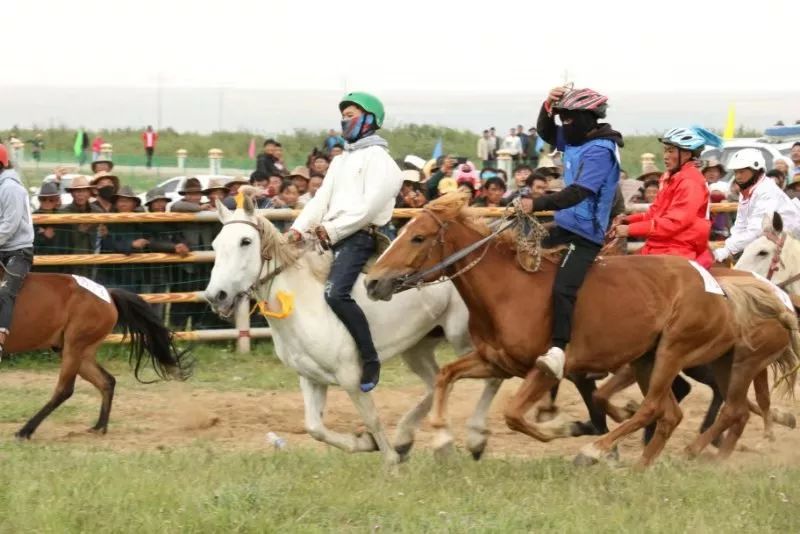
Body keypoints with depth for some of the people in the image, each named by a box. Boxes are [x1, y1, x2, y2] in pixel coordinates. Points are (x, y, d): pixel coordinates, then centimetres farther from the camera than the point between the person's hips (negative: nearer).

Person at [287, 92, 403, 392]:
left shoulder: (377, 158, -3)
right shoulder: (341, 161, 25)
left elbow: (370, 205, -13)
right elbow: (321, 199, 16)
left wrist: (333, 230, -15)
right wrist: (299, 228, 0)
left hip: (358, 236, -10)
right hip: (329, 237, 10)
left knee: (335, 293, -28)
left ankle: (370, 359, -20)